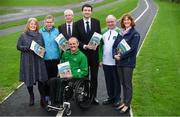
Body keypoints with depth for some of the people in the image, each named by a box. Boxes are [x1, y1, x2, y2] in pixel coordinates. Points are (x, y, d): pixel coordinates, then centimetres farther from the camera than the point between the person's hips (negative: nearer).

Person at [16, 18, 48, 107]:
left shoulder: (39, 35, 10)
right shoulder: (23, 35, 4)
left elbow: (43, 46, 15)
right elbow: (18, 46, 2)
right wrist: (28, 48, -14)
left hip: (38, 60, 1)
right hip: (27, 61, -1)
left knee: (40, 79, -4)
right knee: (29, 79, 6)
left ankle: (42, 98, 9)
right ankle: (31, 97, 25)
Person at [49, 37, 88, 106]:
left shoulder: (82, 56, 0)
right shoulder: (65, 53, 17)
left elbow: (84, 71, -4)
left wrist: (74, 75, -16)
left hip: (75, 77, -5)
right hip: (64, 76, 5)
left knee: (60, 81, -32)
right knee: (52, 80, -24)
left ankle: (59, 103, -25)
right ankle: (53, 103, -19)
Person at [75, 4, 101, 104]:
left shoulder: (96, 22, 3)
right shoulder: (78, 24, 1)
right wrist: (84, 46, -17)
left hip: (94, 53, 1)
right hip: (83, 53, -1)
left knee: (94, 76, 8)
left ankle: (94, 96, 19)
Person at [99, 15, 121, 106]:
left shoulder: (119, 32, -7)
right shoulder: (104, 33, 11)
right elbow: (101, 46, 14)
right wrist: (101, 59, 11)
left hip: (115, 62, -5)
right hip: (105, 62, 5)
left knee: (116, 81, 8)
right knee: (108, 81, 14)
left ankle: (117, 99, 21)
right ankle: (110, 97, 28)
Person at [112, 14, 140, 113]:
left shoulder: (135, 33, -6)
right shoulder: (121, 33, 12)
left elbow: (133, 49, -15)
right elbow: (114, 45, 10)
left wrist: (121, 56, -16)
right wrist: (115, 55, -8)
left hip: (128, 62, -6)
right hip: (119, 62, 6)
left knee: (128, 84, 2)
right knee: (123, 83, 14)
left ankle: (127, 105, 12)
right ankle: (124, 102, 25)